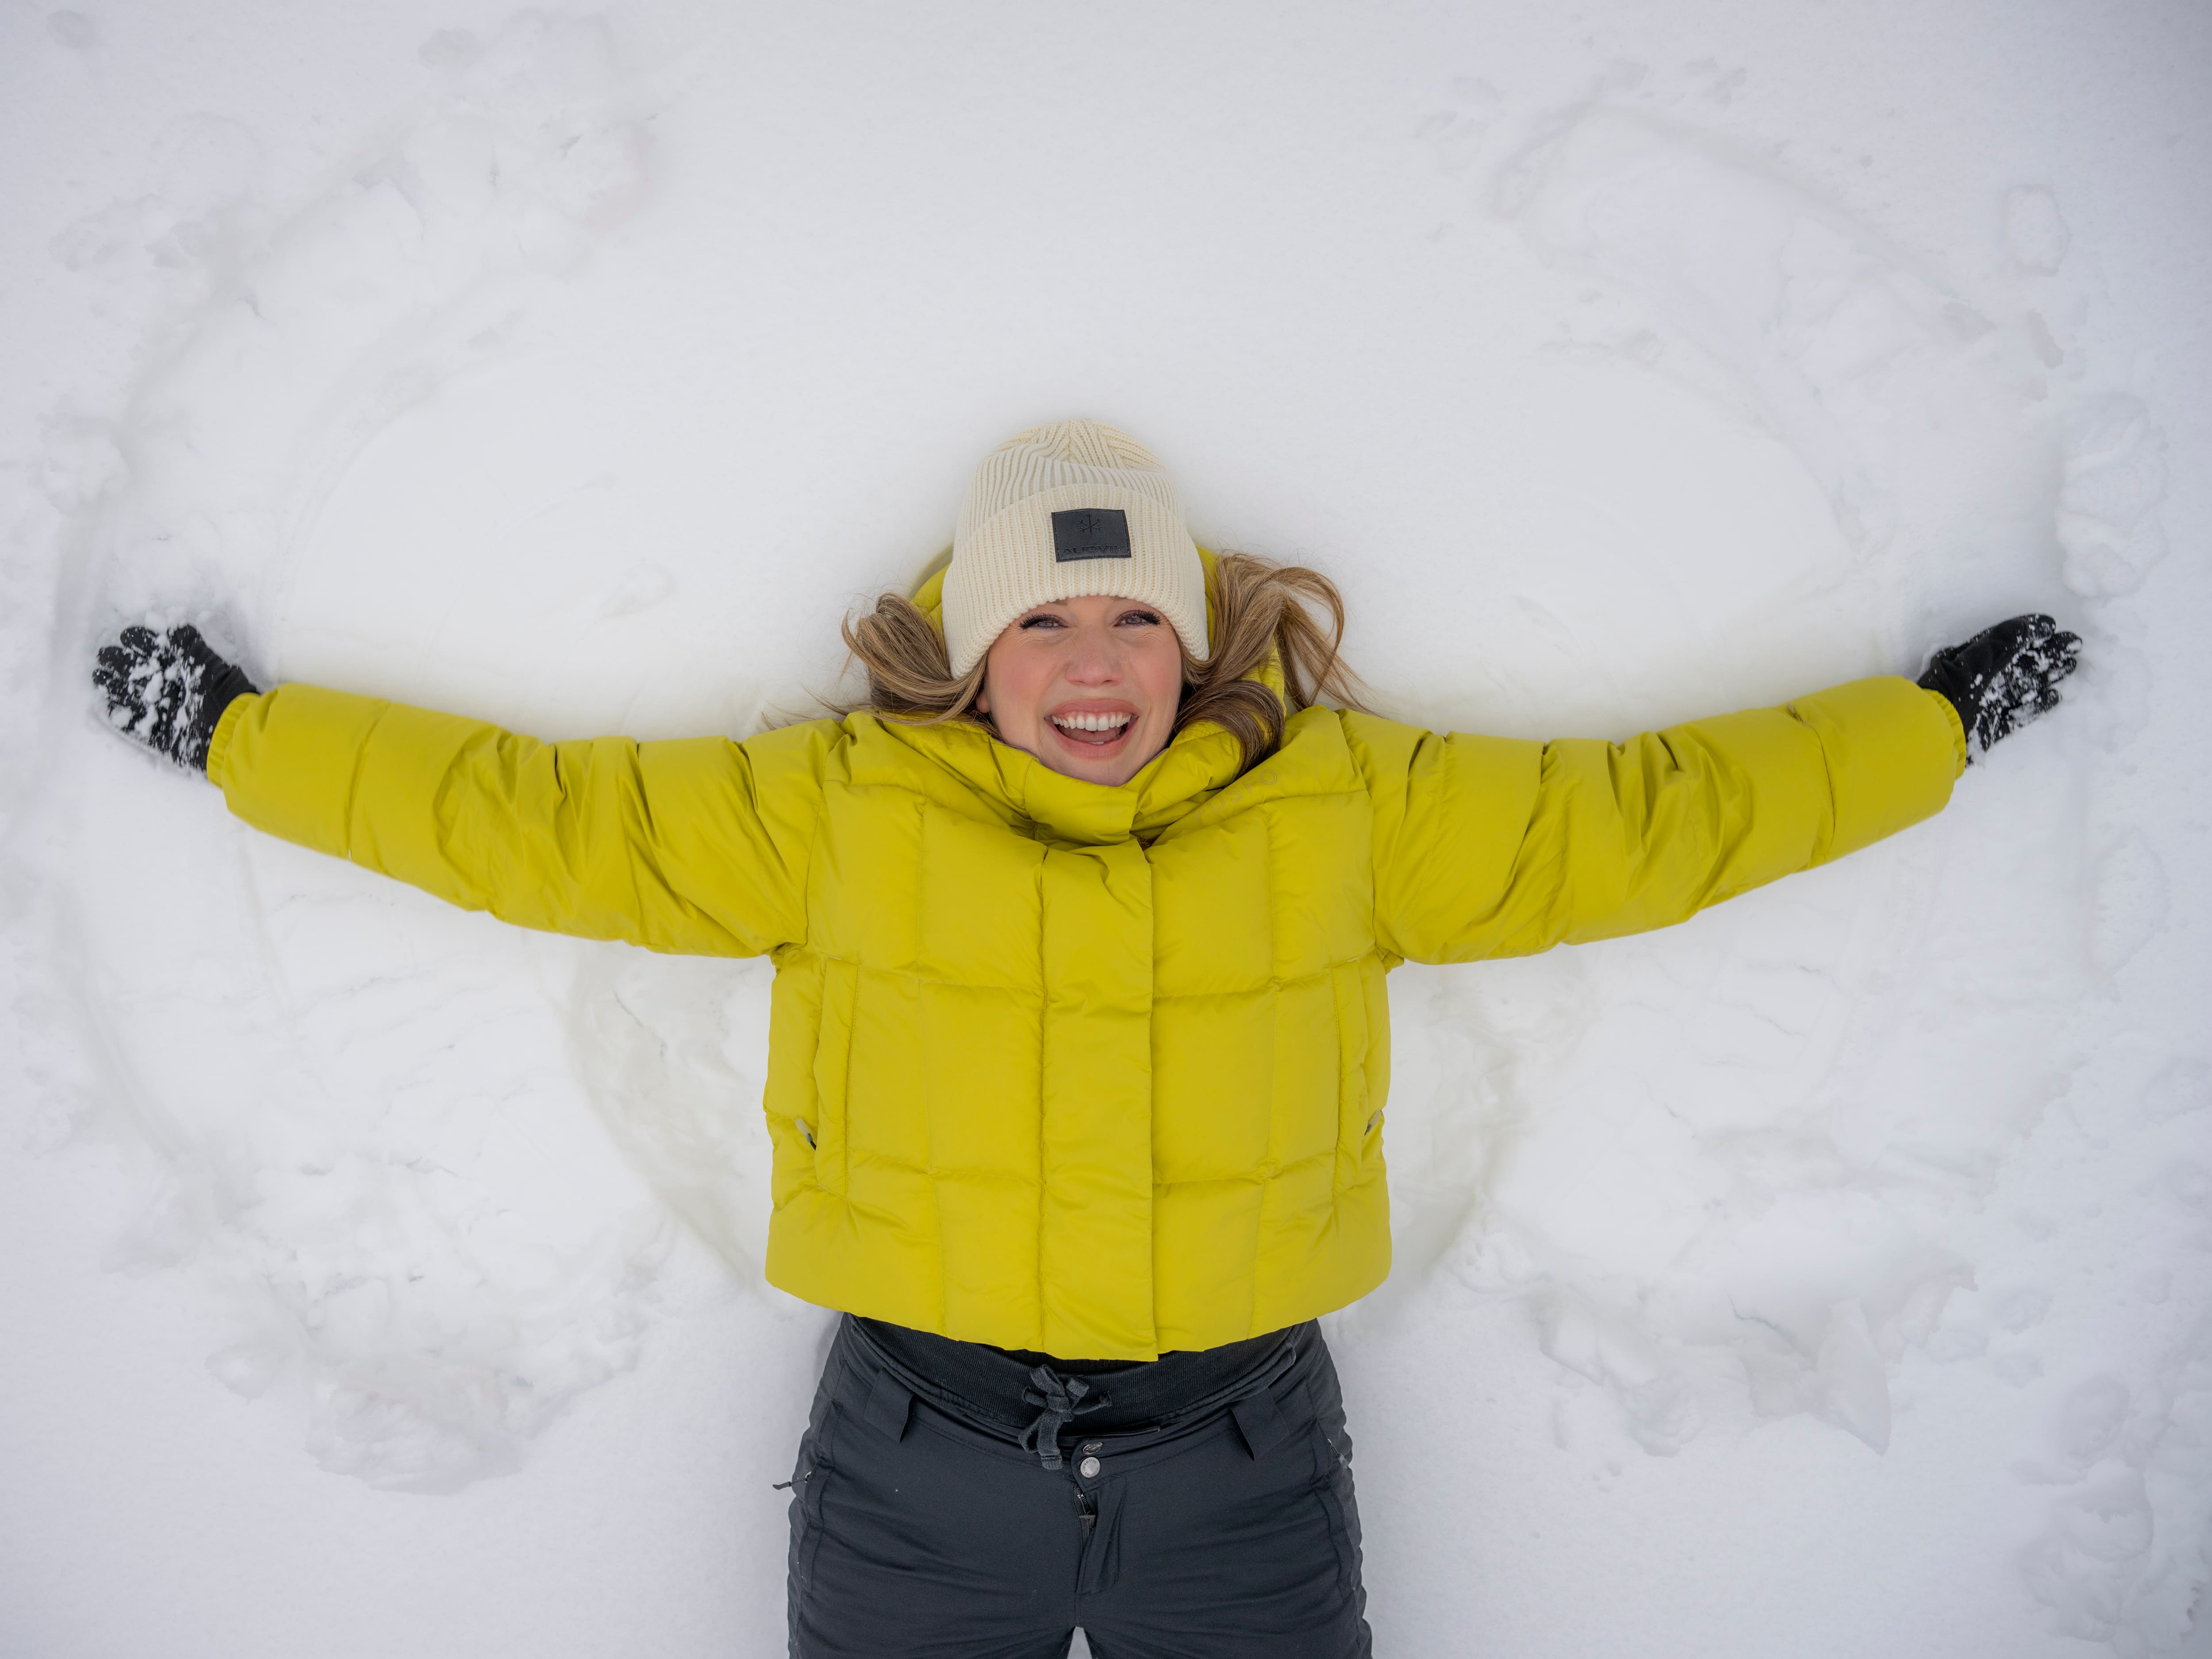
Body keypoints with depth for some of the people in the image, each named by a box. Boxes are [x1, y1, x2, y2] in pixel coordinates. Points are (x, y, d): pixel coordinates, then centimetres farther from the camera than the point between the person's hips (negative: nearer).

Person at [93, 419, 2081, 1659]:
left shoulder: (1350, 807, -5)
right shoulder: (834, 810, -7)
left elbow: (1645, 815, 4)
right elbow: (526, 813, 1)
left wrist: (1937, 721, 11)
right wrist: (231, 728, 7)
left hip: (1241, 1462, 1)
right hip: (919, 1458, 0)